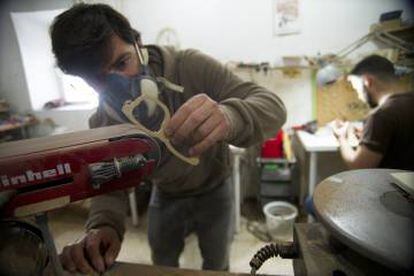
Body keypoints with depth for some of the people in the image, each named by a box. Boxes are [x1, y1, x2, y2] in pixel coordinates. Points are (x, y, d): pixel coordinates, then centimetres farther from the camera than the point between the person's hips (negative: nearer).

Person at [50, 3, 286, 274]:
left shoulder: (191, 67, -32)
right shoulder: (102, 125, -20)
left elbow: (273, 106, -36)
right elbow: (110, 183, -15)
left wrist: (229, 117, -59)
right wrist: (103, 225, -38)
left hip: (214, 190, -2)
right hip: (165, 196, 3)